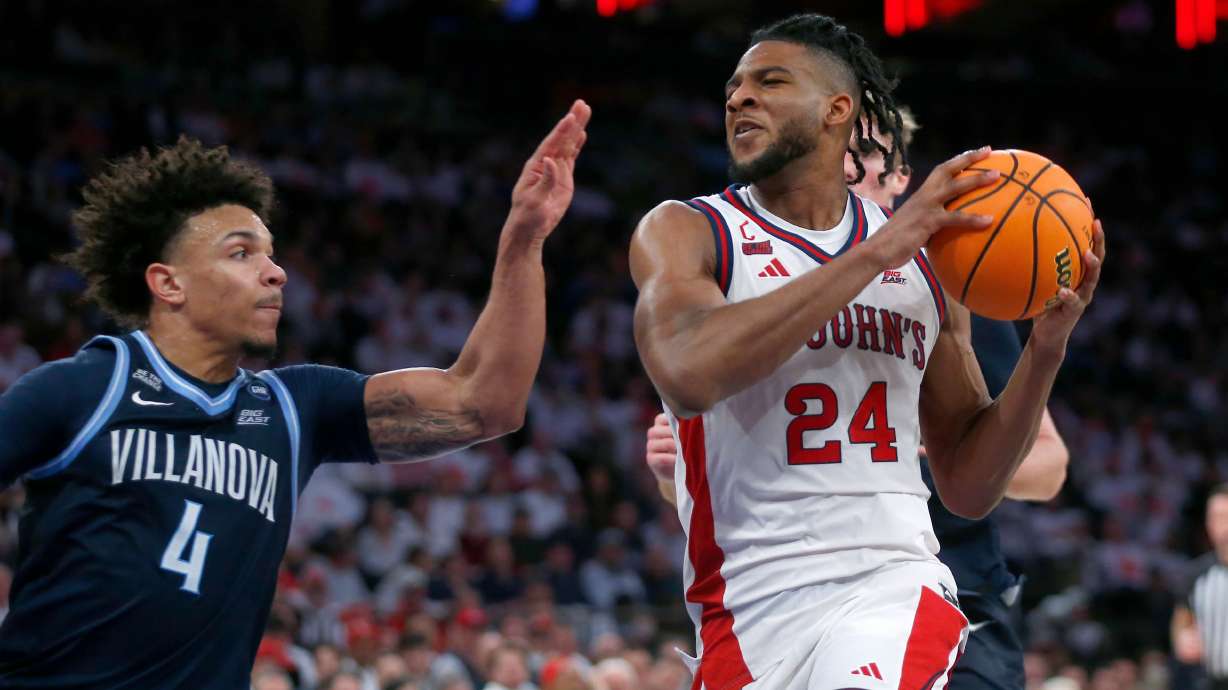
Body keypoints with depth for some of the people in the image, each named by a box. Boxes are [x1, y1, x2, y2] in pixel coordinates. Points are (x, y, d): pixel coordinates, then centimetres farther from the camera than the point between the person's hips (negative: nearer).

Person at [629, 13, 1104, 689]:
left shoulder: (926, 258, 13)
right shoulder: (683, 231, 4)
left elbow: (968, 489, 16)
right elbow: (689, 374, -20)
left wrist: (1045, 350, 1)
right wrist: (876, 253, -19)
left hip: (893, 589, 1)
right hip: (749, 604, 0)